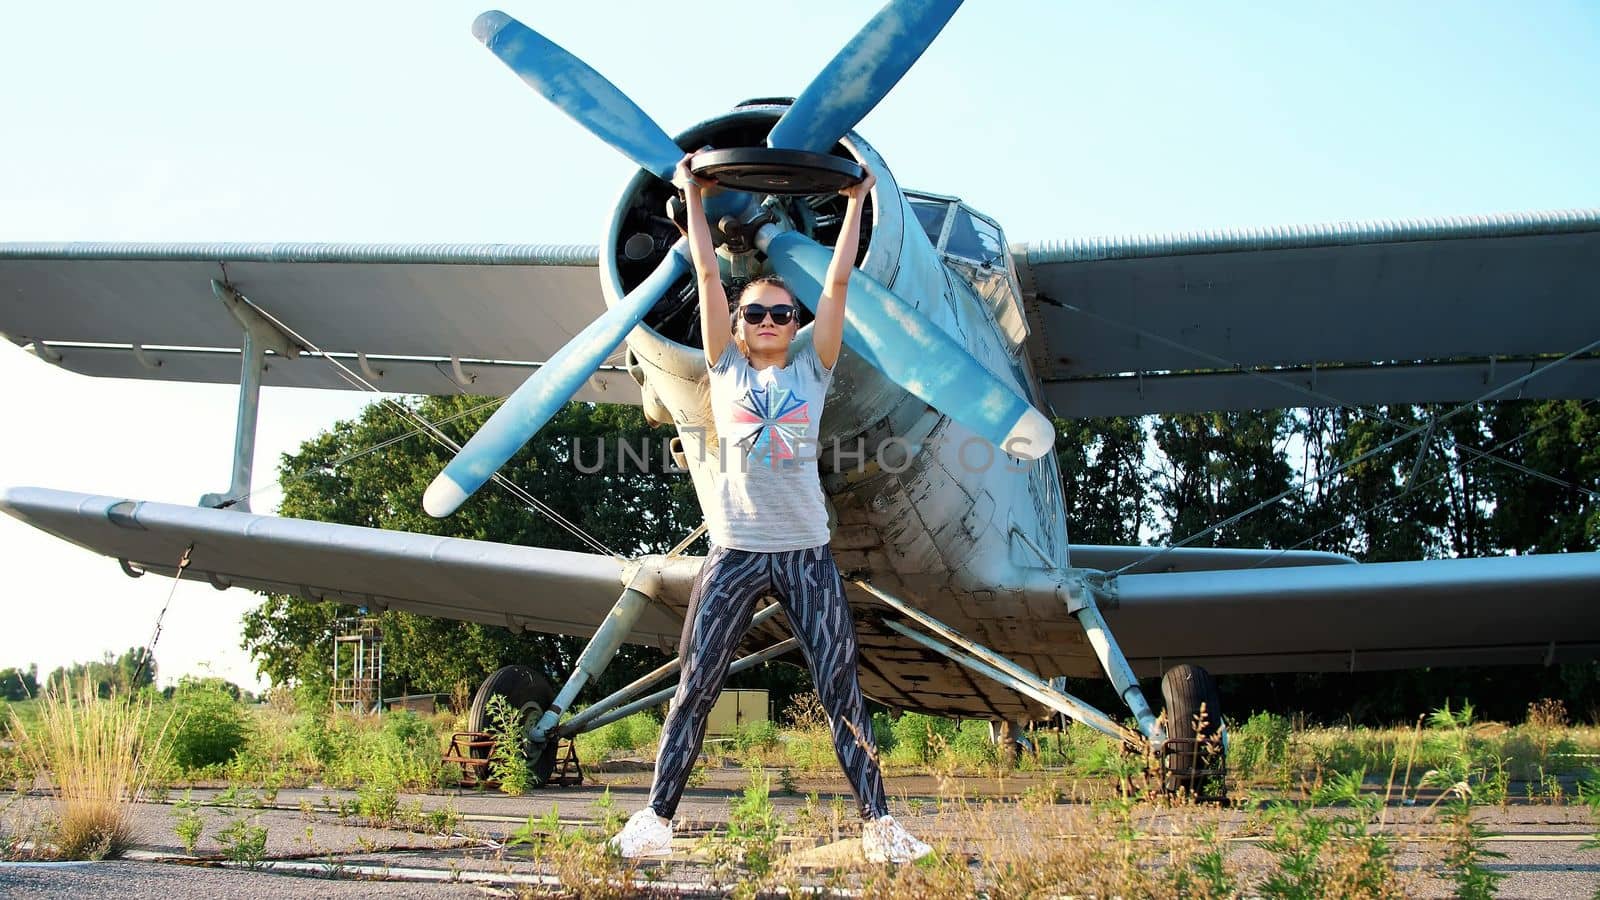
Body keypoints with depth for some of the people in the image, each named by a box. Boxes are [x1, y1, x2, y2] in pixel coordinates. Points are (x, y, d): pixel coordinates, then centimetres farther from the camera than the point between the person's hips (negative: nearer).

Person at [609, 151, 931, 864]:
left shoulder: (811, 369, 10)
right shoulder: (726, 369, 9)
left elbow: (838, 279, 8)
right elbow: (707, 273, 8)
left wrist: (855, 204, 11)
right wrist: (693, 195, 11)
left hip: (805, 552, 0)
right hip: (735, 551, 0)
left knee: (841, 690, 1)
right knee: (694, 689, 1)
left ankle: (878, 824, 5)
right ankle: (655, 817, 8)